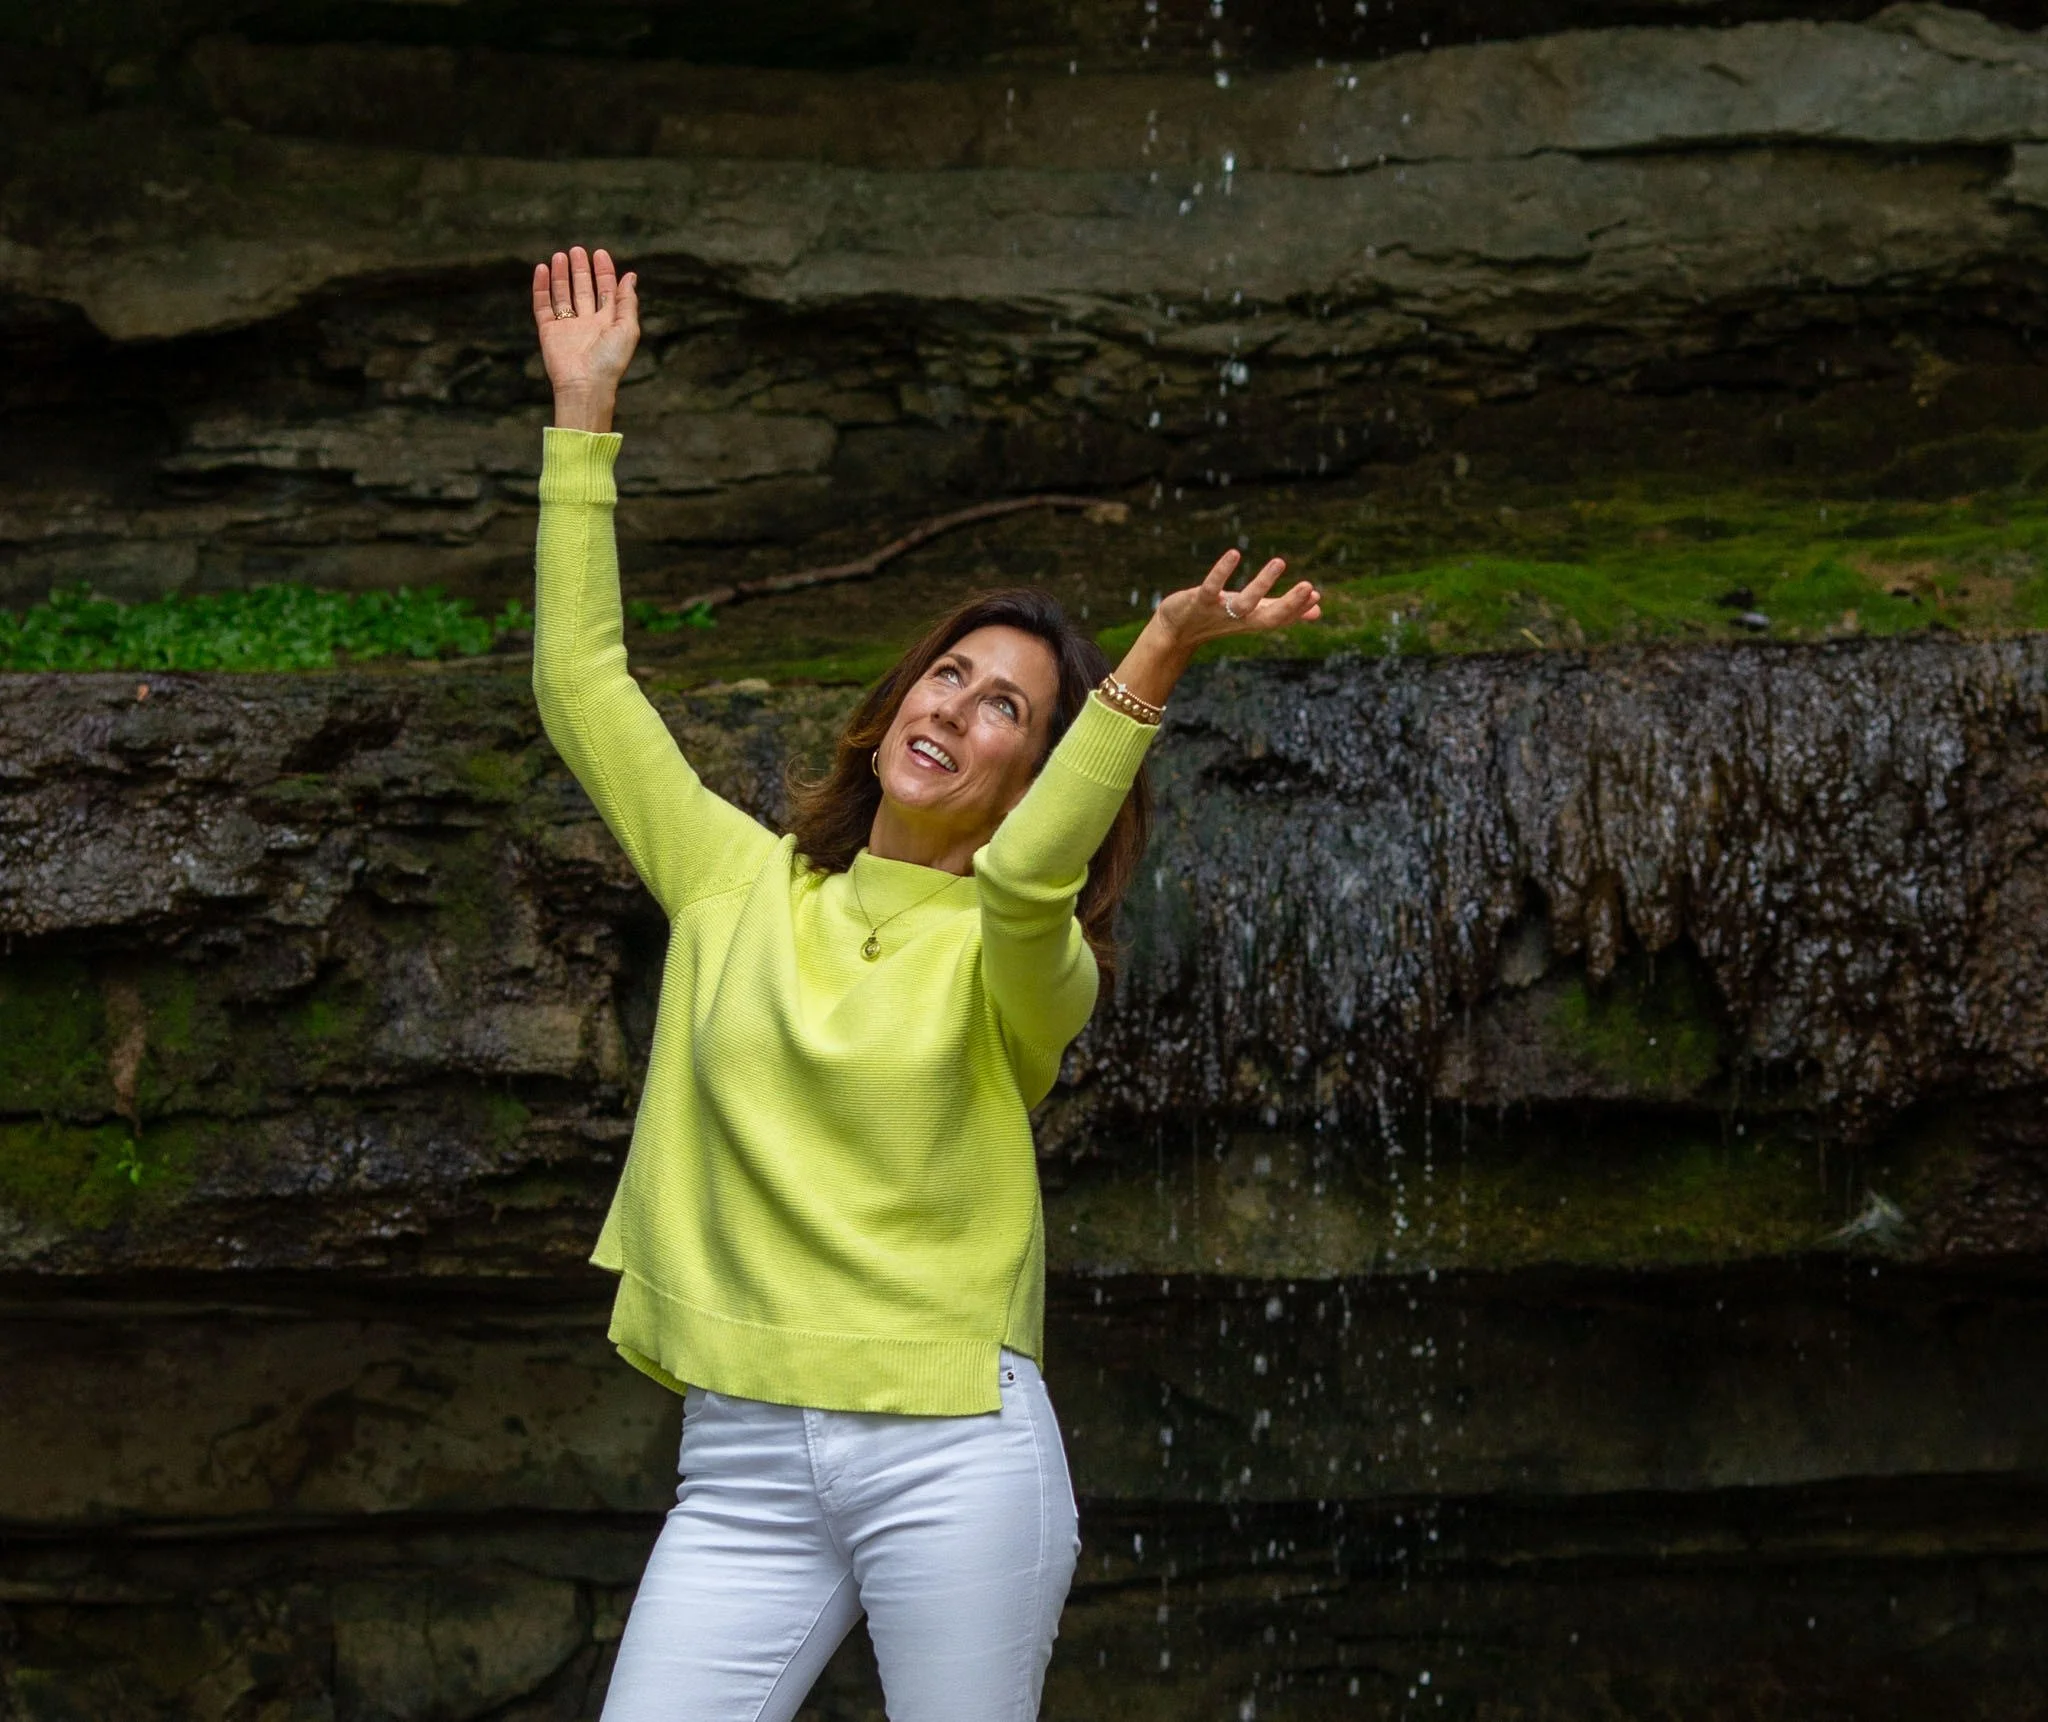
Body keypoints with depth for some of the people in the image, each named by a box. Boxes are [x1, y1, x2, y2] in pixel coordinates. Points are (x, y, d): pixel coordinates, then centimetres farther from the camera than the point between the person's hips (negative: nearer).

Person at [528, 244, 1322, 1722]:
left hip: (954, 1451, -3)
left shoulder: (1025, 960, 2)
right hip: (740, 1463, 3)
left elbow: (1018, 876, -23)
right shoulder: (742, 885, 14)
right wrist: (585, 416, 8)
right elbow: (583, 689, 11)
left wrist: (1154, 663, -35)